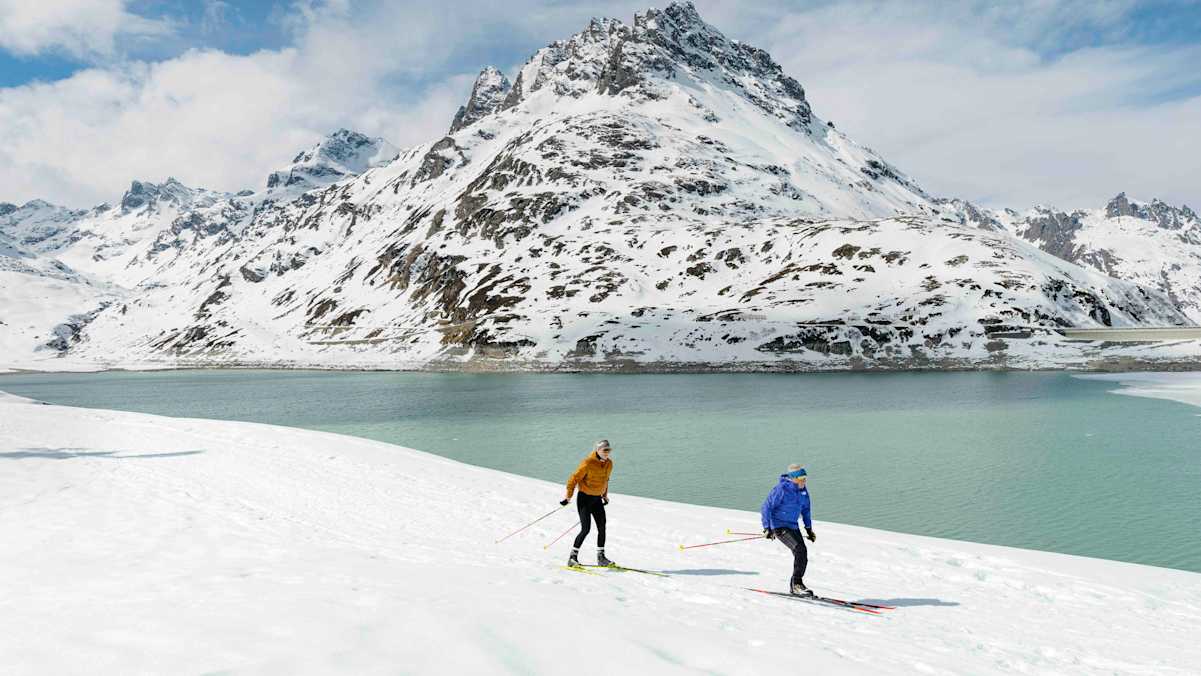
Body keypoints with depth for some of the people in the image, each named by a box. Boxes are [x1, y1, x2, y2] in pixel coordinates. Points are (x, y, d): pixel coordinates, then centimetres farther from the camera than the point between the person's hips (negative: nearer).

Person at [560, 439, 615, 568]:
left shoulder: (609, 464, 2)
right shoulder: (588, 463, -19)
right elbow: (574, 478, -14)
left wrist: (605, 494, 22)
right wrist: (569, 496, -14)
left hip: (597, 499, 7)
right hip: (584, 498, -7)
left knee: (602, 527, 3)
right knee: (586, 529, -11)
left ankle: (601, 557, 14)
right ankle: (573, 556, 1)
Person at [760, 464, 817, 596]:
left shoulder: (803, 491, 2)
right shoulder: (781, 489, -20)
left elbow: (805, 509, 18)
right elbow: (766, 507, -16)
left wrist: (809, 529, 15)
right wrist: (767, 528, -20)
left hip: (793, 526, 7)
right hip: (779, 526, -7)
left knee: (802, 555, 2)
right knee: (800, 550, -22)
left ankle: (794, 586, 18)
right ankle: (797, 584, -14)